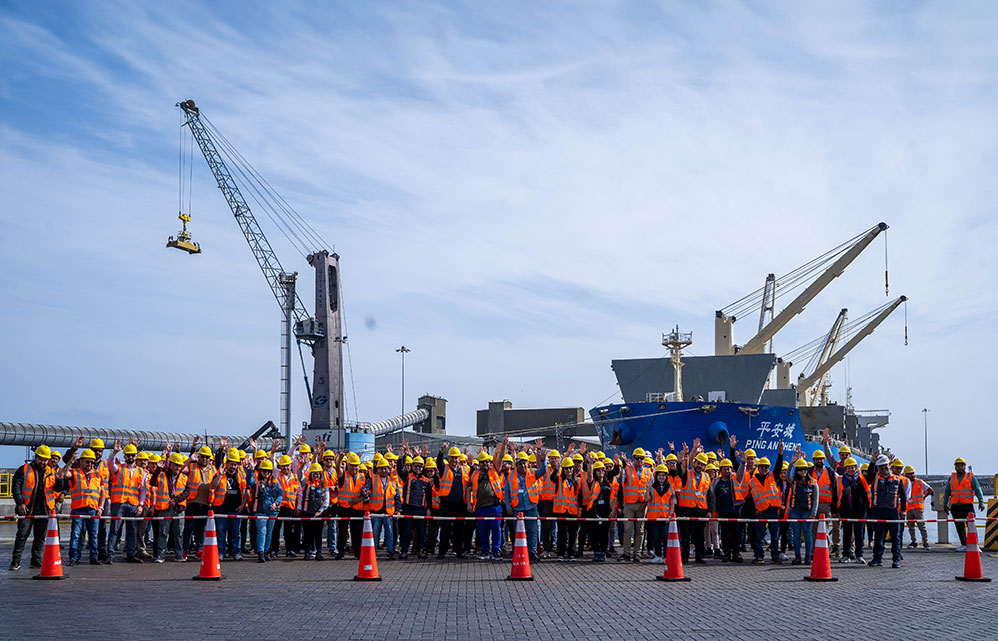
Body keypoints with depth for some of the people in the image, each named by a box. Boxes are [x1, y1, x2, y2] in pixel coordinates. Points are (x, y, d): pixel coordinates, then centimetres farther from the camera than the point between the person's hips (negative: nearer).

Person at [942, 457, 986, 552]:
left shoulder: (971, 477, 3)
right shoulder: (952, 477, 13)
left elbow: (978, 490, -3)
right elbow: (947, 492, 19)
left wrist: (981, 502, -14)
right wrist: (945, 504, 16)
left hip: (967, 505, -4)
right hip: (955, 506, 4)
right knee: (959, 526, 5)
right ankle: (964, 545, 13)